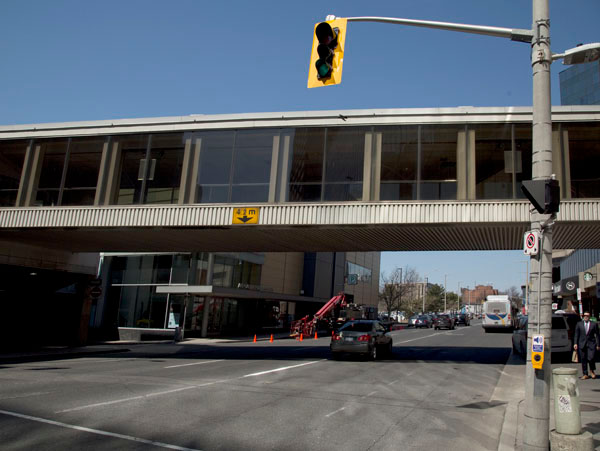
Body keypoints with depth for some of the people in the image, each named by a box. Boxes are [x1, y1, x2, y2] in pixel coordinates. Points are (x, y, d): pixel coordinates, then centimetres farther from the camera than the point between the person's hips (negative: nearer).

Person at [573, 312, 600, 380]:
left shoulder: (594, 324, 7)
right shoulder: (579, 324, 9)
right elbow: (576, 334, 8)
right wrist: (575, 343, -2)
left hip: (591, 344, -2)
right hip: (582, 344, 2)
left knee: (591, 358, -12)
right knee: (583, 360, 3)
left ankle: (592, 370, 17)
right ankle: (585, 374, 13)